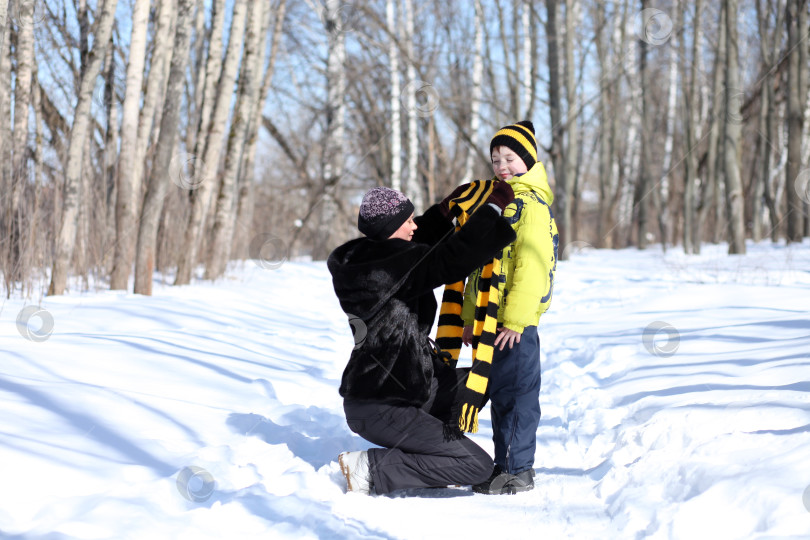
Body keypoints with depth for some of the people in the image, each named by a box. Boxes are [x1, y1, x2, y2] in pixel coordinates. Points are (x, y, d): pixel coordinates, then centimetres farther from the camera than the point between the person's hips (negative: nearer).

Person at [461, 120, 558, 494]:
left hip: (516, 325, -9)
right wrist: (470, 317, 20)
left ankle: (519, 471, 3)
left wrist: (515, 319, -21)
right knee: (498, 393, 14)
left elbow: (531, 267, -19)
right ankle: (504, 465, 23)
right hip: (491, 322, 9)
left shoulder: (531, 206, -11)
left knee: (518, 394, -3)